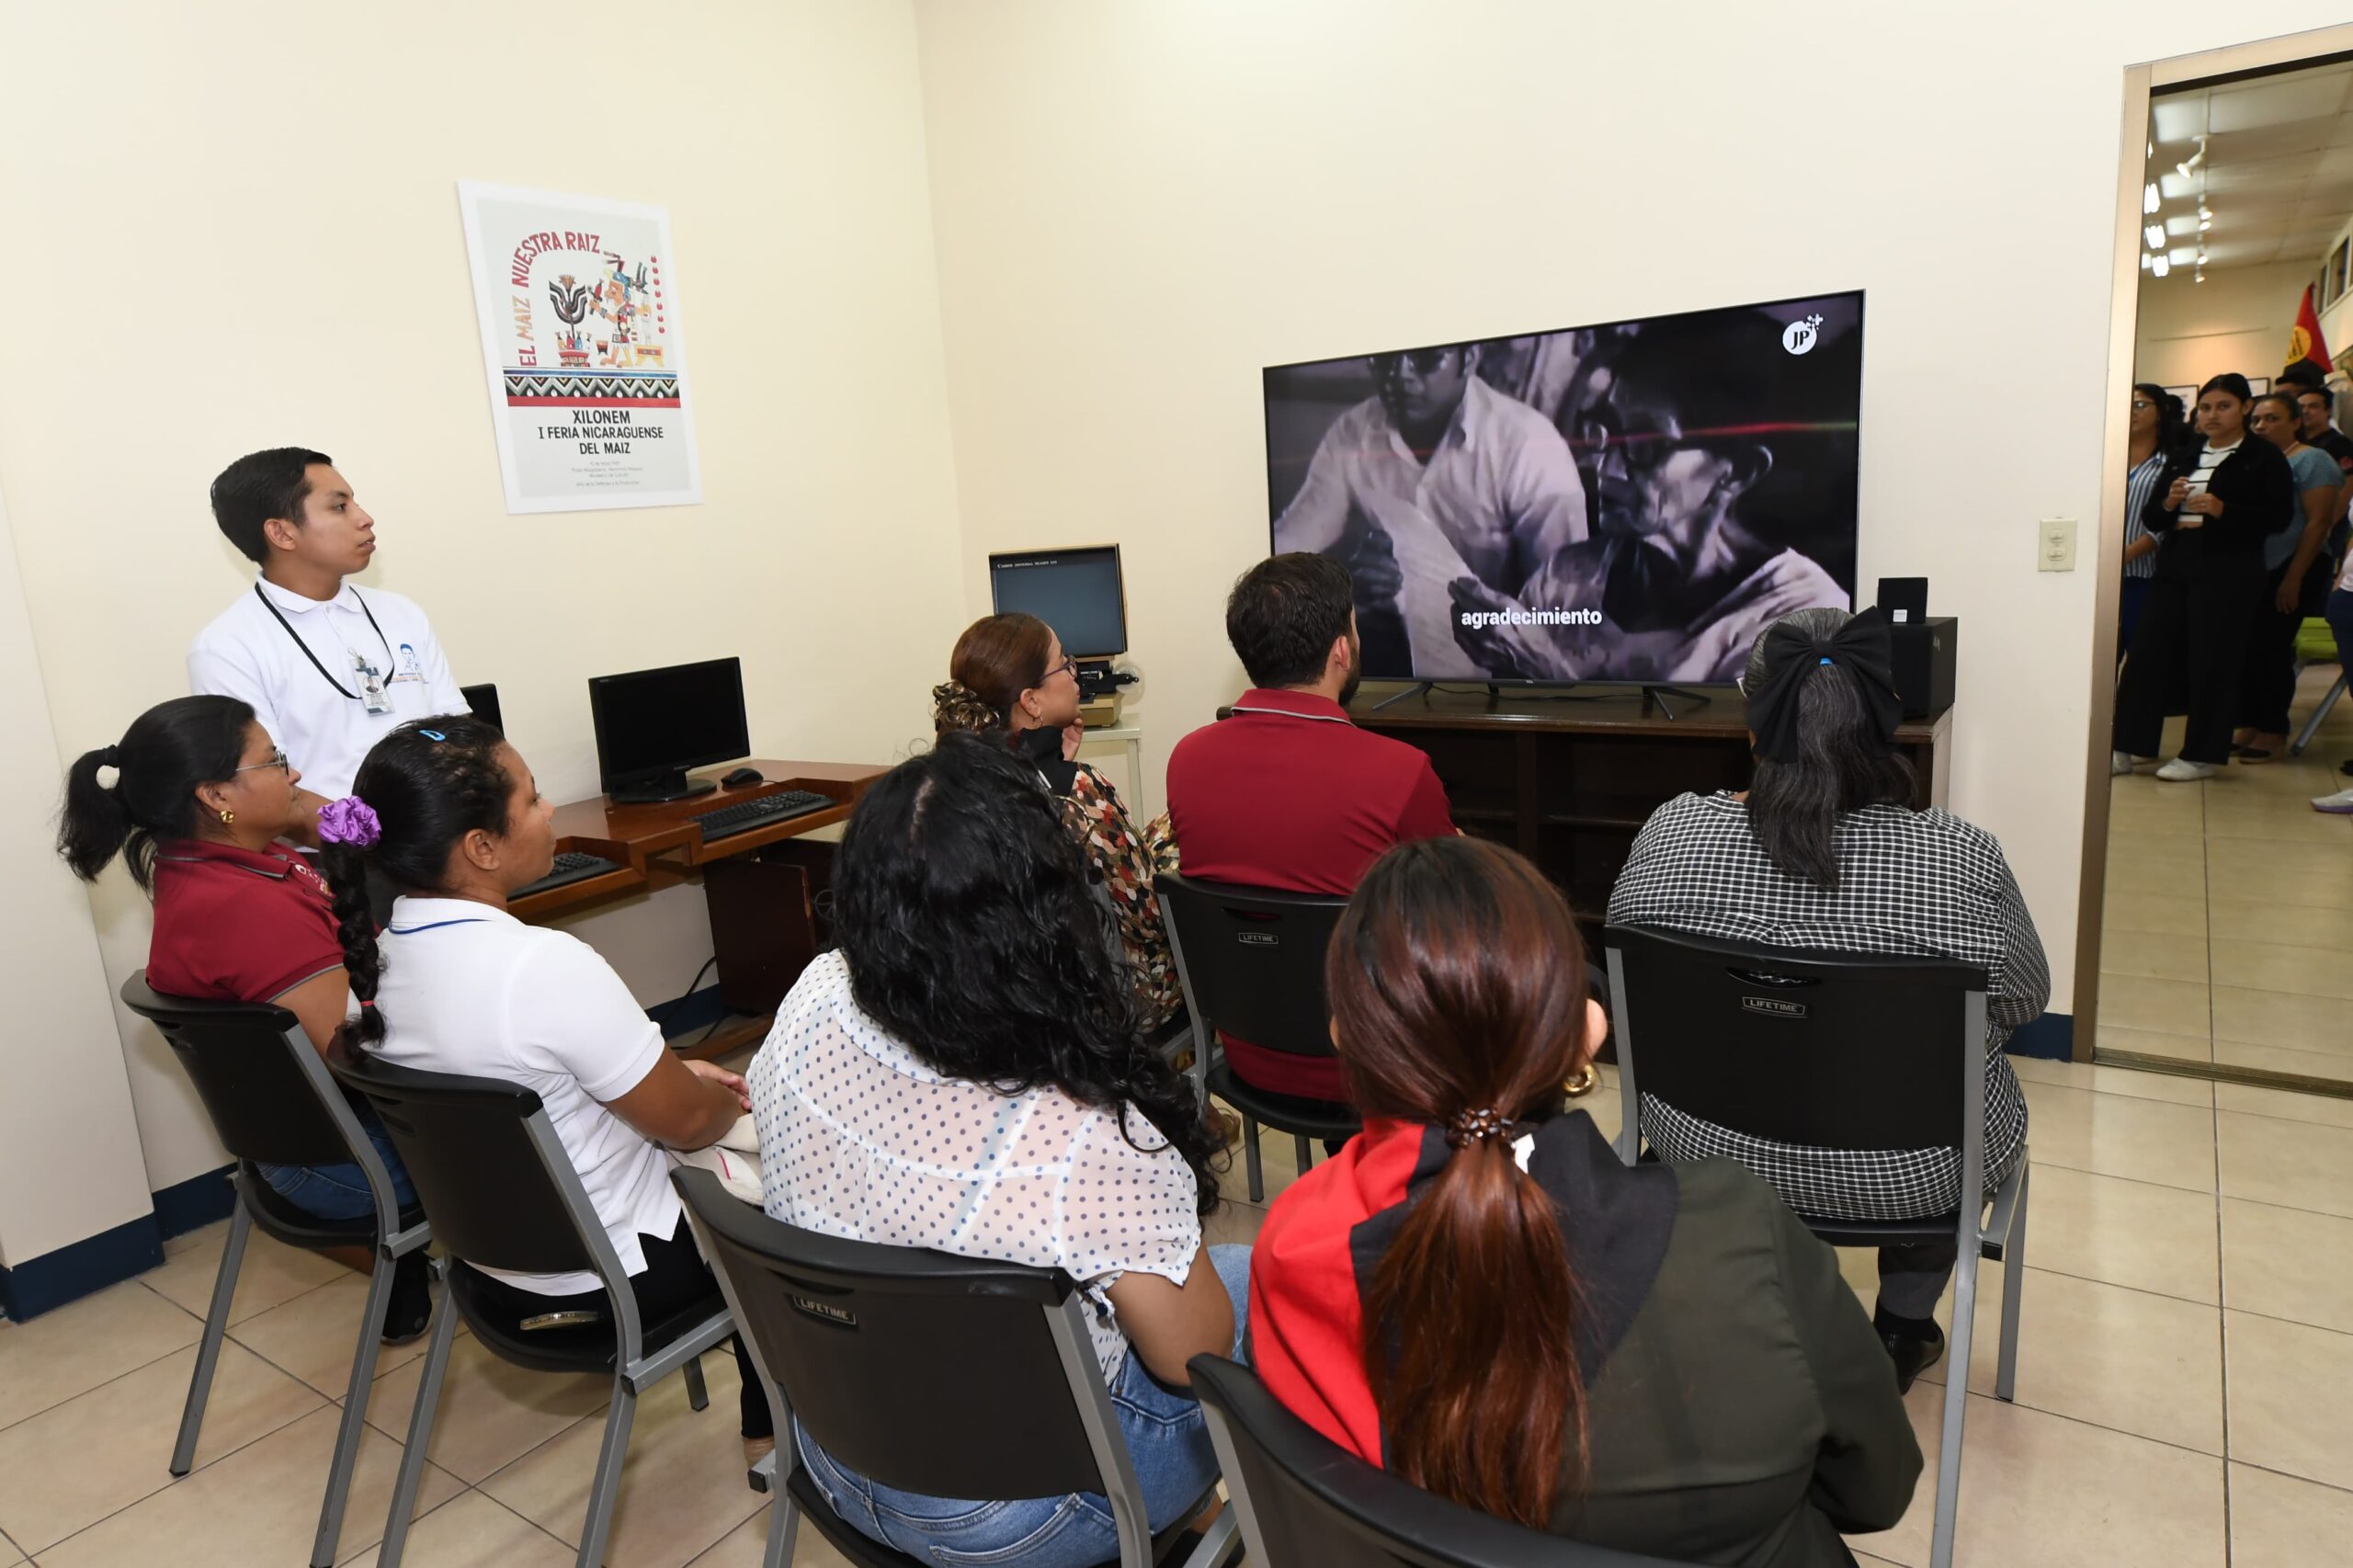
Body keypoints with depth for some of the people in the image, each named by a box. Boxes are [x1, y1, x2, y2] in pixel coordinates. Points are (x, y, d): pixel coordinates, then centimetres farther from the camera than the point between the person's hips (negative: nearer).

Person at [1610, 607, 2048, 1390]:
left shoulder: (1670, 832, -20)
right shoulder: (1961, 859, -25)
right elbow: (2024, 1002, -6)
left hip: (1705, 1148, 2)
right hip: (1903, 1176, -1)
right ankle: (1901, 1330, 44)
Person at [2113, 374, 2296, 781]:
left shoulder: (2263, 457, 1)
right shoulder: (2183, 455, 16)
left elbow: (2277, 515, -8)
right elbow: (2150, 518, 13)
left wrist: (2222, 510, -20)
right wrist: (2168, 504, -9)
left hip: (2226, 574, -5)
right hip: (2174, 568, 5)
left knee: (2212, 663, -2)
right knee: (2146, 654, 1)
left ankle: (2202, 756, 8)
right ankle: (2126, 747, 6)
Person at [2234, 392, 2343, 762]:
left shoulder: (2311, 461, -4)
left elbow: (2318, 522, -11)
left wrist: (2294, 579, -17)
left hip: (2288, 571, -6)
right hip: (2251, 570, 6)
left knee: (2270, 648, -6)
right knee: (2244, 647, 4)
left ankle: (2273, 731, 4)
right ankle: (2248, 727, 12)